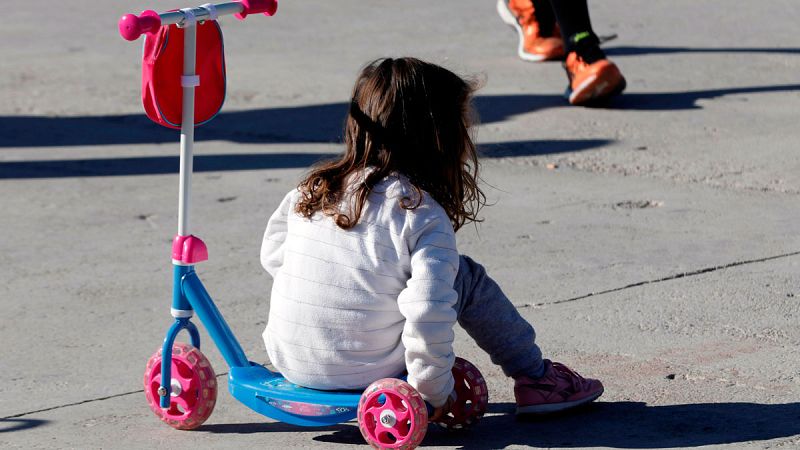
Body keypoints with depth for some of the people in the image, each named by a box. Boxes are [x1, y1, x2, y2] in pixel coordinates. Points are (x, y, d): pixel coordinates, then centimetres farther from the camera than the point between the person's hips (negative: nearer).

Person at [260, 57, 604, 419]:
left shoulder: (309, 192, 1)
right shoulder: (424, 218, -15)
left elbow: (272, 255, 12)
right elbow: (427, 314, -24)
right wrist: (434, 391, -10)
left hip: (290, 362, 5)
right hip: (365, 373, -5)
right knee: (467, 278, 9)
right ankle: (535, 379, 18)